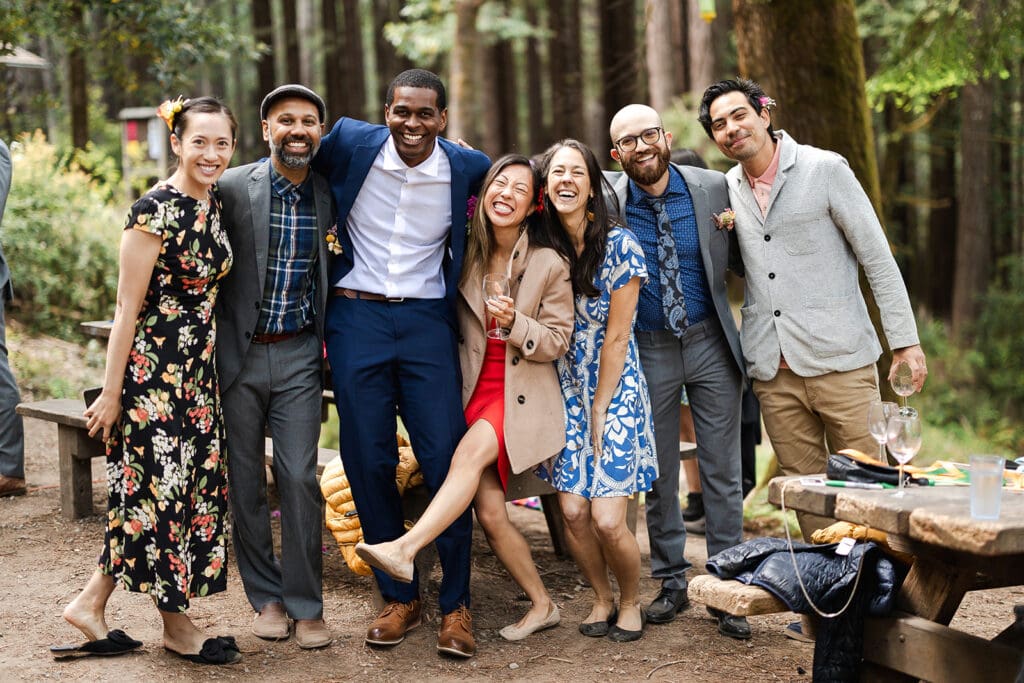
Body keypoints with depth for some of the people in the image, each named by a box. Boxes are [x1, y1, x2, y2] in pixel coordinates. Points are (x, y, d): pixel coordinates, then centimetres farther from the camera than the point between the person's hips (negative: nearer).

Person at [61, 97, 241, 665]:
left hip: (198, 370, 9)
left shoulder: (213, 206, 9)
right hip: (152, 368, -9)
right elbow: (128, 308, -14)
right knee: (158, 488, 0)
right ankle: (176, 625, 13)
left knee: (196, 484, 9)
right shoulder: (154, 210, -15)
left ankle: (90, 604, 18)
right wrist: (110, 392, -13)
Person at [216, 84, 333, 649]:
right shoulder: (231, 187, -5)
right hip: (237, 352, -1)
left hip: (298, 354, 1)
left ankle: (306, 605, 8)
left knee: (300, 477, -3)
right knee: (245, 480, 6)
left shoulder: (329, 194, 4)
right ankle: (267, 597, 21)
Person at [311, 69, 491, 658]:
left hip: (427, 319, 0)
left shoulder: (468, 167, -3)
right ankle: (399, 598, 18)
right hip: (357, 318, 1)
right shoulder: (350, 142, -4)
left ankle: (456, 604, 8)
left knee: (446, 460, -6)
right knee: (369, 463, 3)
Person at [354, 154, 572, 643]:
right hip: (474, 391, 4)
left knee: (470, 452, -33)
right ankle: (542, 605, 9)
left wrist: (514, 323, -21)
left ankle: (404, 551, -37)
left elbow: (558, 341, -3)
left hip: (522, 394, -4)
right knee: (490, 513, -7)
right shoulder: (467, 253, 6)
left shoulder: (549, 265, -5)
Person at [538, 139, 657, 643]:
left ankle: (631, 602, 17)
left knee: (607, 520, -10)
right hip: (565, 391, 4)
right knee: (572, 512, -3)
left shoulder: (619, 245, -12)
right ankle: (602, 598, 22)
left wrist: (599, 411, -8)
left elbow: (616, 337, -10)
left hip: (614, 390, -4)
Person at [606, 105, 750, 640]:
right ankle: (671, 581, 25)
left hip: (711, 344, 0)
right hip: (647, 351, 0)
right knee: (656, 475, 10)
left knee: (722, 474, 3)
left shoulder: (712, 189, -5)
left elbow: (740, 262, 3)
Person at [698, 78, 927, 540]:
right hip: (773, 372, 4)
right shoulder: (728, 188, 11)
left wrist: (905, 341, -6)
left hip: (840, 362, -4)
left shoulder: (824, 169, -2)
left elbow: (878, 259, -2)